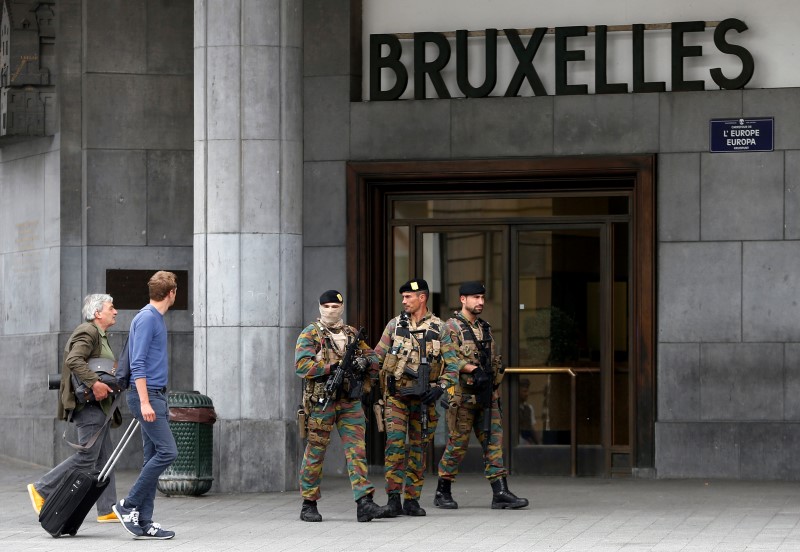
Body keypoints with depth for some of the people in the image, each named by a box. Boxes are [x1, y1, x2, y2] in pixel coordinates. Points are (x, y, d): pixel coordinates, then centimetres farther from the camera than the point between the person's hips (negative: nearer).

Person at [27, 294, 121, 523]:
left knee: (104, 459, 7)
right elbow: (74, 360, -25)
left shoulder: (98, 335, 22)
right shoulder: (88, 332, -11)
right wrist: (94, 383, -32)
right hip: (89, 405, -11)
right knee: (86, 457, -11)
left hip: (98, 407, 11)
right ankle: (41, 490, -3)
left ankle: (107, 510, 6)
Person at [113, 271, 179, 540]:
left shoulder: (157, 319, 16)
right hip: (147, 396, -10)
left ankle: (144, 522, 5)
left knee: (154, 458, 6)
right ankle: (129, 505, -8)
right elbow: (138, 364, -18)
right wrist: (145, 402, -23)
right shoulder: (146, 319, -13)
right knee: (167, 451, -15)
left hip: (156, 397, 10)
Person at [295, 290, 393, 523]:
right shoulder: (310, 334, 0)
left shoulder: (352, 334, 16)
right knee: (315, 453, 3)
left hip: (351, 402, 4)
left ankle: (364, 504, -10)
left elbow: (375, 360, 16)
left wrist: (365, 361, -8)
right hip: (322, 401, -4)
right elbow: (301, 365, -13)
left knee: (357, 451, -5)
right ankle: (308, 505, 12)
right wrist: (332, 367, -20)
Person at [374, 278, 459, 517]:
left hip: (423, 397, 1)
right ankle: (393, 497, -10)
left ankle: (412, 500, 10)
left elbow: (452, 365, 4)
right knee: (395, 443, -12)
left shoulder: (438, 328, 4)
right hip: (396, 396, -1)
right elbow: (377, 358, 9)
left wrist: (440, 387, -10)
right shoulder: (395, 325, 7)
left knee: (418, 448, 5)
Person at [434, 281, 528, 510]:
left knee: (494, 441, -1)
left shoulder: (485, 328, 17)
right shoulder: (452, 327, -6)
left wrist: (496, 392, 19)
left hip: (487, 396, 7)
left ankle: (500, 493, -4)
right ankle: (442, 493, 11)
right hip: (463, 395, -7)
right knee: (457, 444, -1)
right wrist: (471, 369, -26)